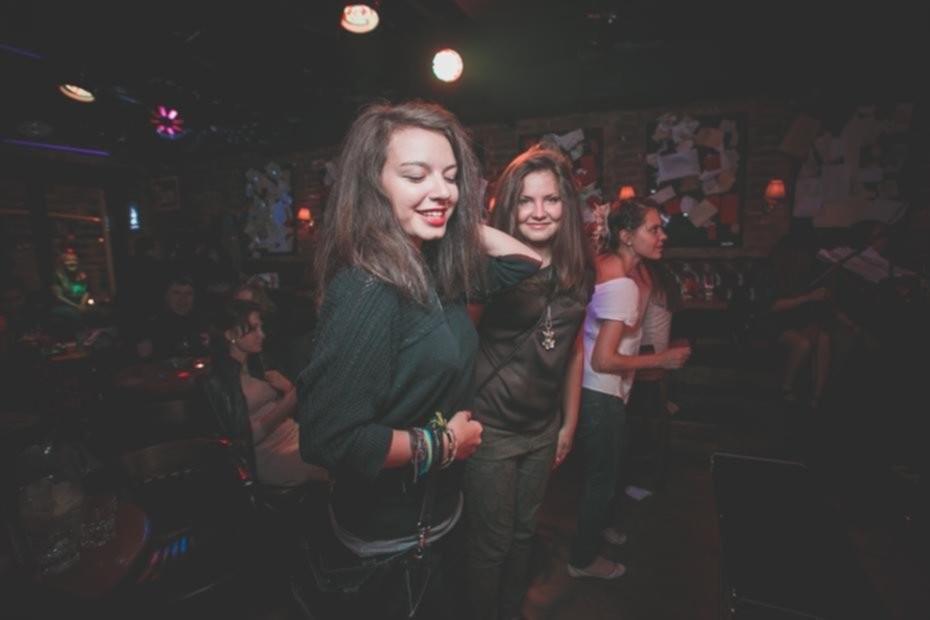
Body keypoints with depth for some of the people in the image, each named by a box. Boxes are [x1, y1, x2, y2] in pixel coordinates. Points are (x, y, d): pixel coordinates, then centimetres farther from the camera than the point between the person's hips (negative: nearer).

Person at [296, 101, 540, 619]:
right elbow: (329, 437, -33)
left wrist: (462, 222, -4)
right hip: (391, 534, -8)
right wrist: (440, 443, -21)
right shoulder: (367, 289, -29)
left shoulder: (433, 268, -3)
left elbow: (526, 261, 7)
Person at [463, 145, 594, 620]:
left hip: (543, 427, 6)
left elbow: (573, 350, 8)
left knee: (524, 533, 25)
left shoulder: (578, 273, -2)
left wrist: (570, 423, 12)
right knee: (492, 542, 14)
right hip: (491, 426, -5)